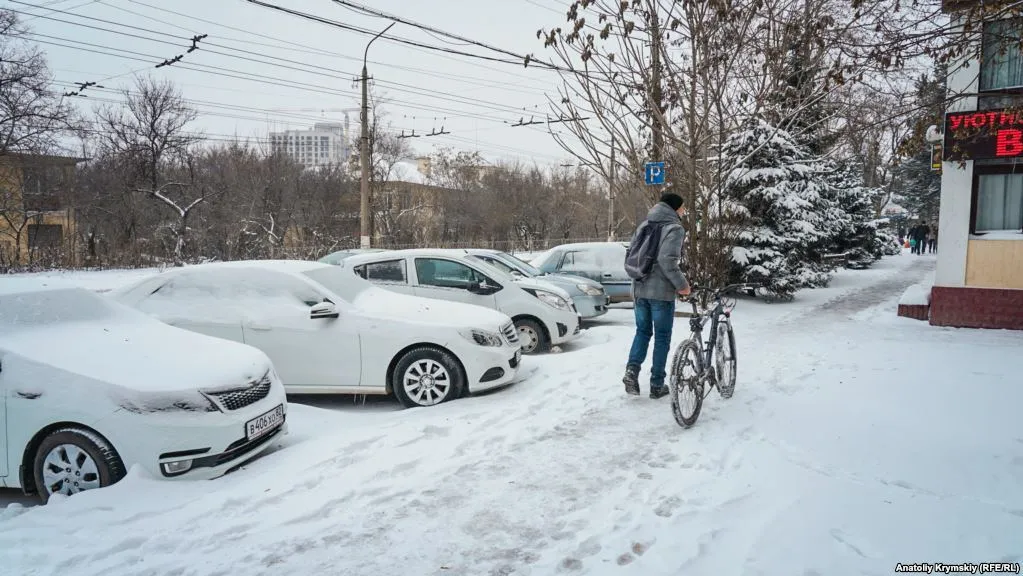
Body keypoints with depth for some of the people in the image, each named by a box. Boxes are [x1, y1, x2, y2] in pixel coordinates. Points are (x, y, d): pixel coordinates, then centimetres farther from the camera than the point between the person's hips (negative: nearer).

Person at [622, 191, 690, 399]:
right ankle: (657, 385, 10)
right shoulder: (674, 228, -10)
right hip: (661, 291, -6)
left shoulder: (643, 225, 11)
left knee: (642, 331, 18)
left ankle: (632, 369, -4)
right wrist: (682, 284, -13)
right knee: (662, 337, 6)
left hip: (639, 289, 6)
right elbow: (667, 260, -22)